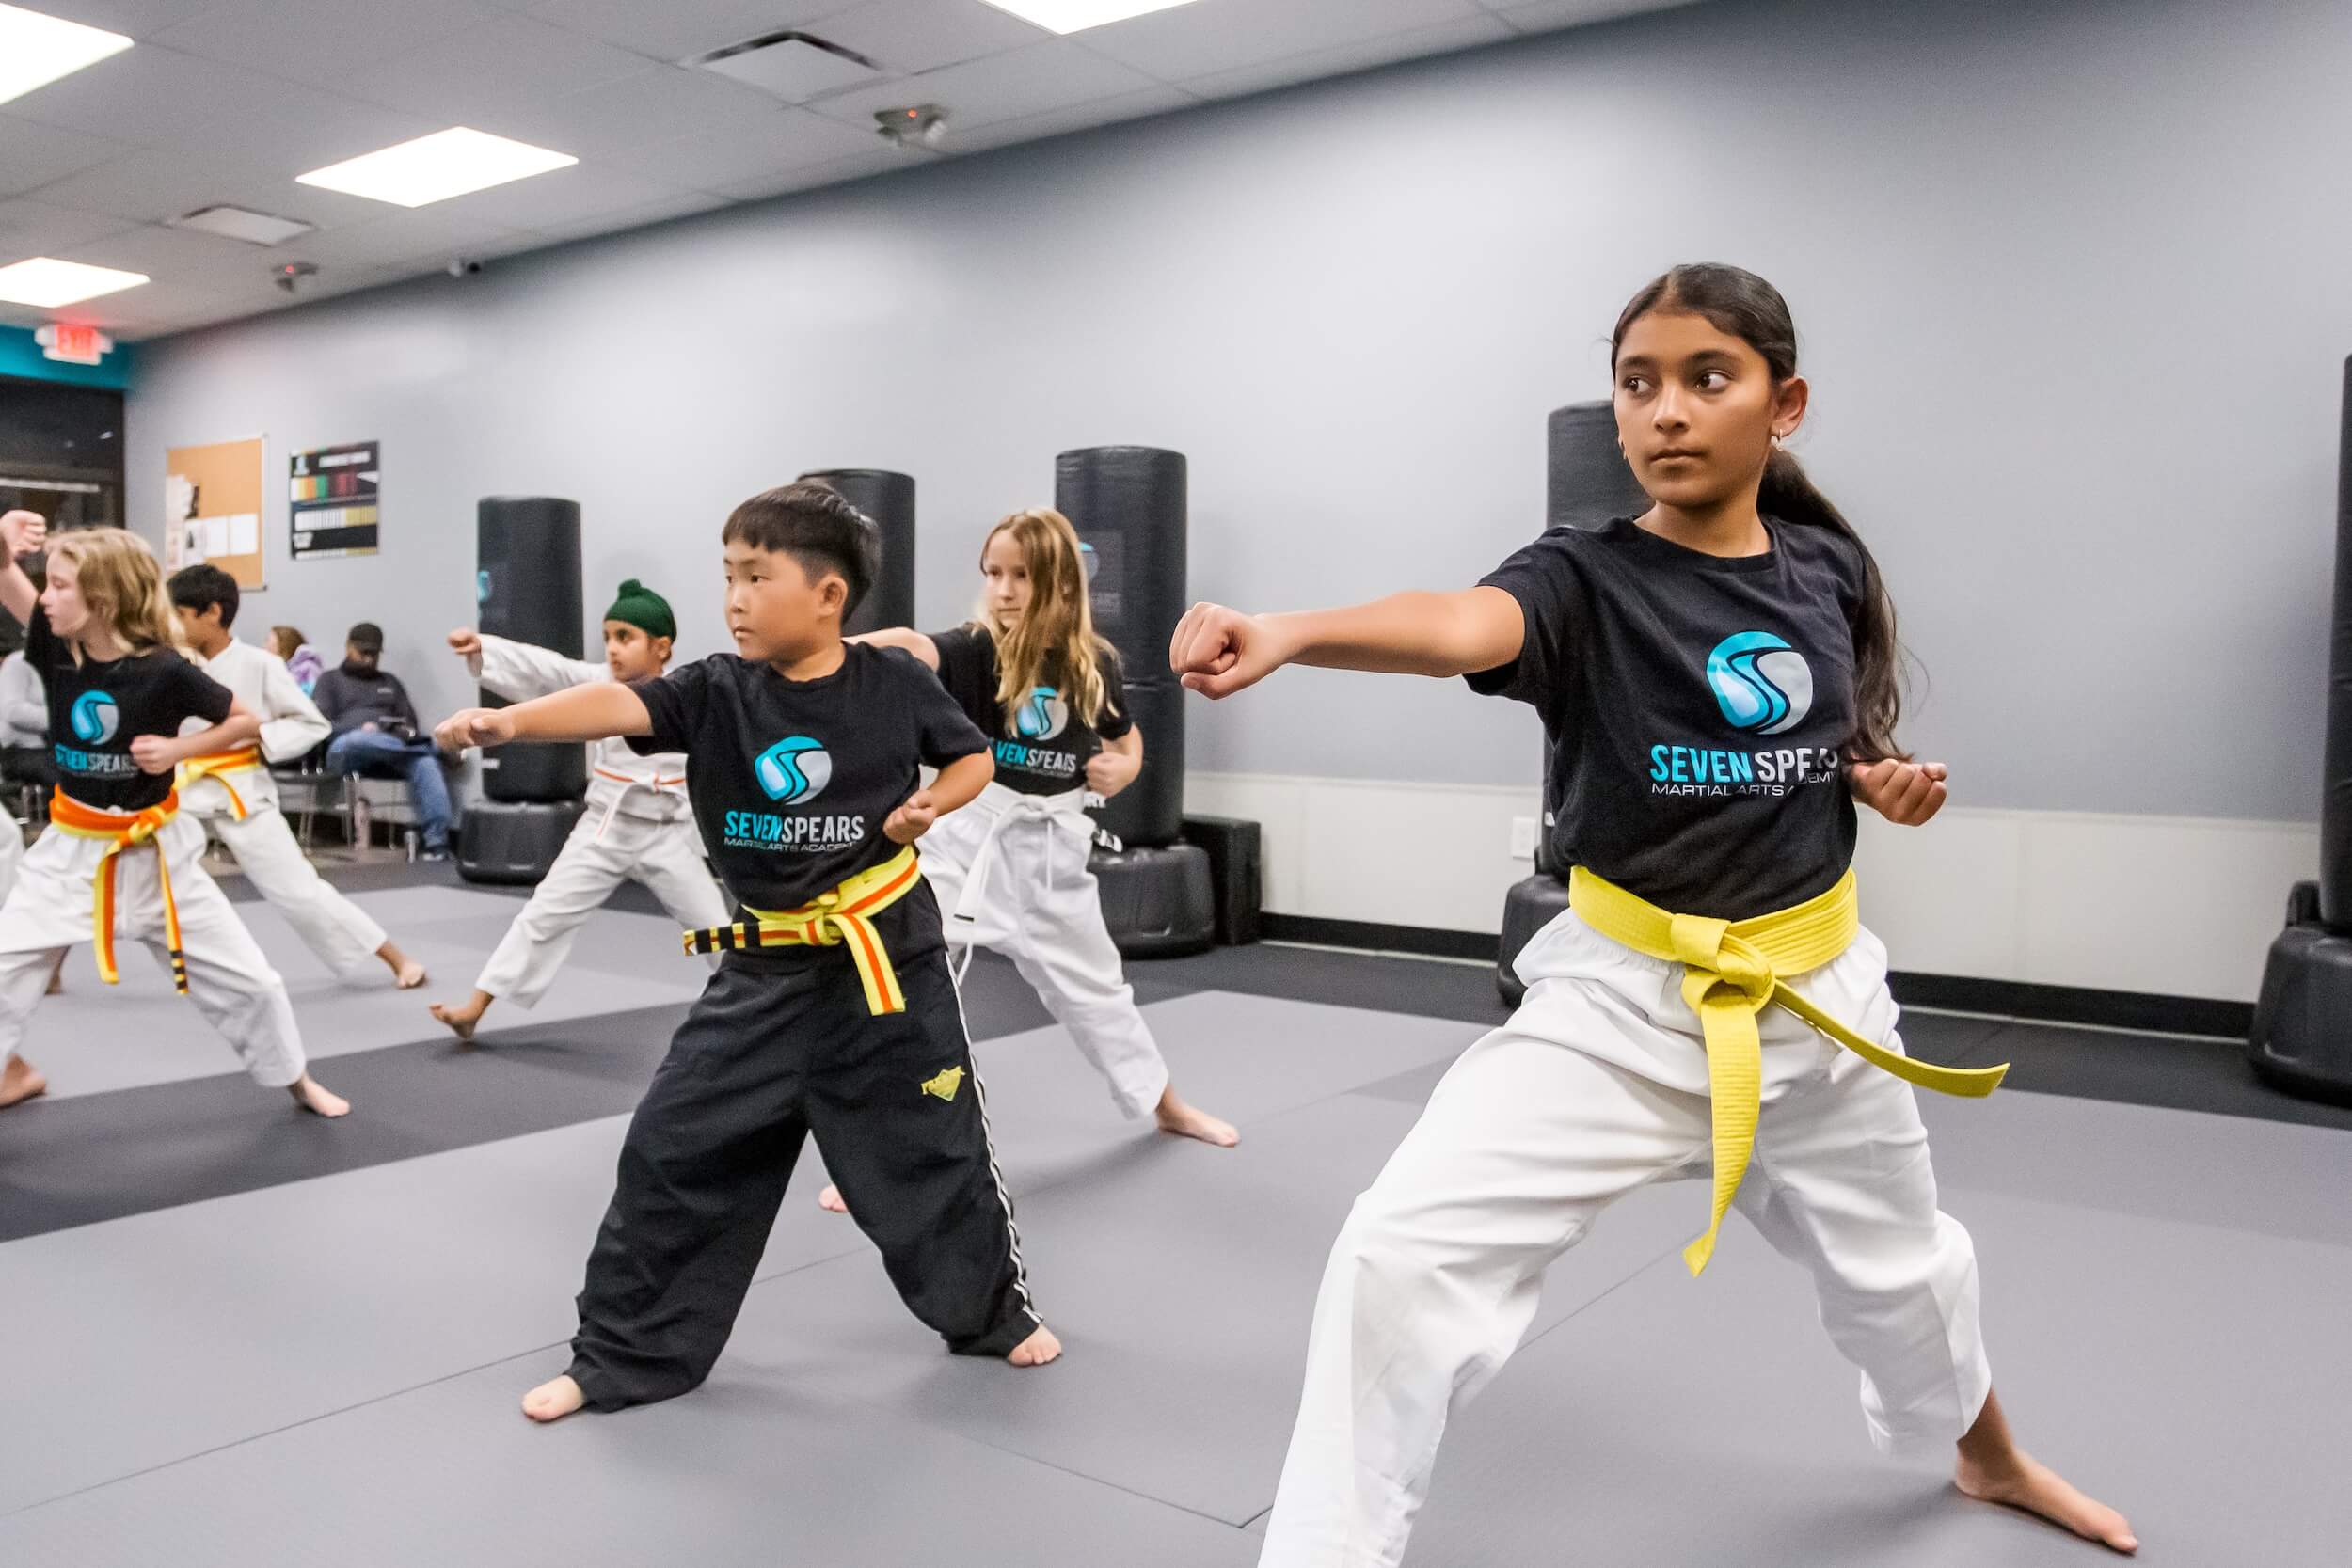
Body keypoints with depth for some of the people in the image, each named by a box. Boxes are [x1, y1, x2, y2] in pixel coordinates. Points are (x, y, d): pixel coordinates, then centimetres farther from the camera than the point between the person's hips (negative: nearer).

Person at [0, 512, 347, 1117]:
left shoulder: (164, 671, -18)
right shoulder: (56, 647, -8)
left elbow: (249, 722, -7)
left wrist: (179, 748, -19)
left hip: (155, 851, -3)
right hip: (73, 847, 3)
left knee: (244, 976, 3)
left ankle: (296, 1079, 25)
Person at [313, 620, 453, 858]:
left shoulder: (390, 681, 32)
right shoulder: (330, 680, 23)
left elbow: (410, 720, 20)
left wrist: (407, 732, -7)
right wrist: (360, 729, -13)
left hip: (390, 752, 2)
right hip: (345, 749, -2)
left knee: (426, 763, -34)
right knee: (358, 739, -42)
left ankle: (436, 842, -44)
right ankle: (432, 746, -41)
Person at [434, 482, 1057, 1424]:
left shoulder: (894, 684, -9)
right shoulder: (715, 691, -6)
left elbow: (973, 757, 7)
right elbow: (618, 705, -24)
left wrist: (932, 804, -13)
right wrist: (512, 720, -41)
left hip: (887, 957, -2)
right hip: (766, 971, 2)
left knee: (937, 1150, 10)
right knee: (675, 1154, 1)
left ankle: (994, 1312, 36)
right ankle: (625, 1355, 20)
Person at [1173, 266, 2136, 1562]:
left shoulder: (1828, 569, -3)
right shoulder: (1586, 580, -16)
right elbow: (1455, 627, -40)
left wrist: (1893, 782, -7)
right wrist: (1286, 632, -60)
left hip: (1811, 991, 4)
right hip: (1620, 1002, -3)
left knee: (1898, 1261, 26)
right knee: (1403, 1254, -20)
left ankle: (1990, 1460, 61)